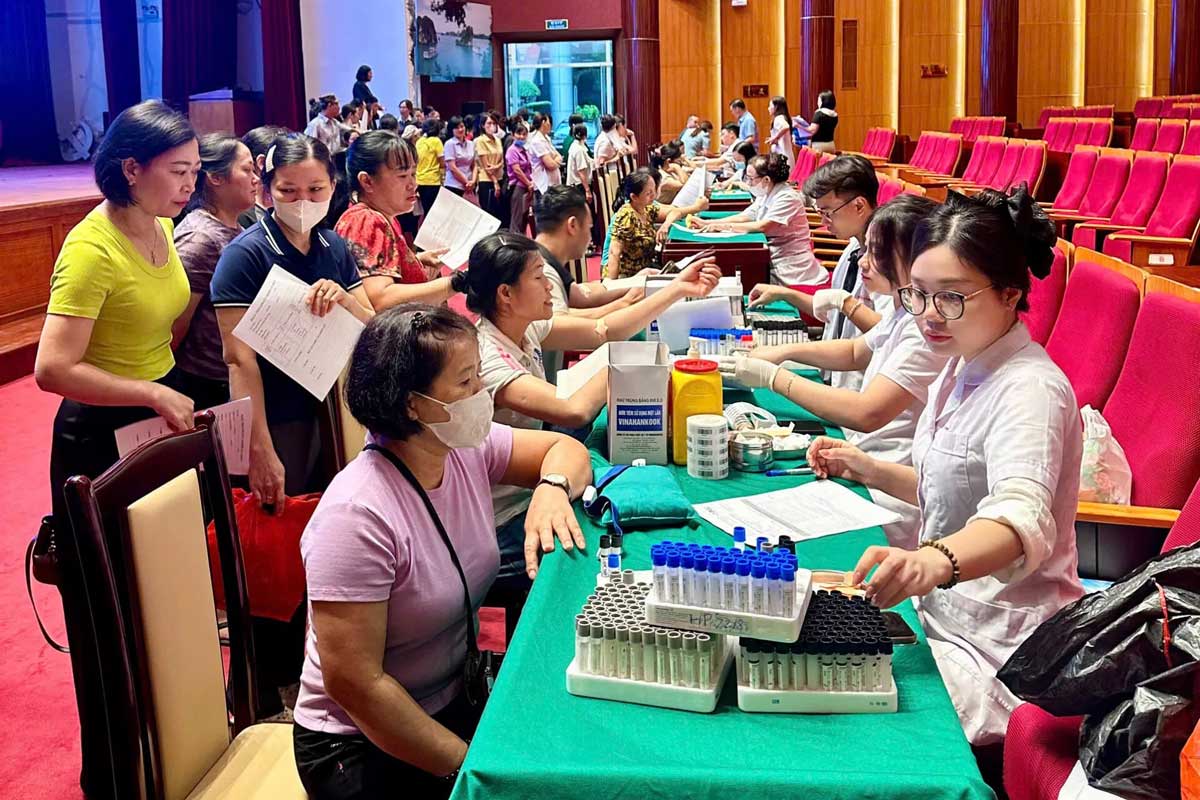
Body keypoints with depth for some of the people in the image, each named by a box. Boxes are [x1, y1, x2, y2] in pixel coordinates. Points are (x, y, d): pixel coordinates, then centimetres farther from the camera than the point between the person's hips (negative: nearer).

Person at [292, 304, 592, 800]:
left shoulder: (466, 450, -6)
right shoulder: (357, 516, -26)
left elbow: (565, 449, 10)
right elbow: (354, 683, -24)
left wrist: (551, 489, -14)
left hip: (455, 701, 7)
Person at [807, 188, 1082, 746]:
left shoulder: (1030, 390, -22)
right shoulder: (963, 370, 8)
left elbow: (1022, 518, -41)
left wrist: (936, 559, -61)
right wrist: (868, 470, 8)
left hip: (997, 649, -9)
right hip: (944, 611, 9)